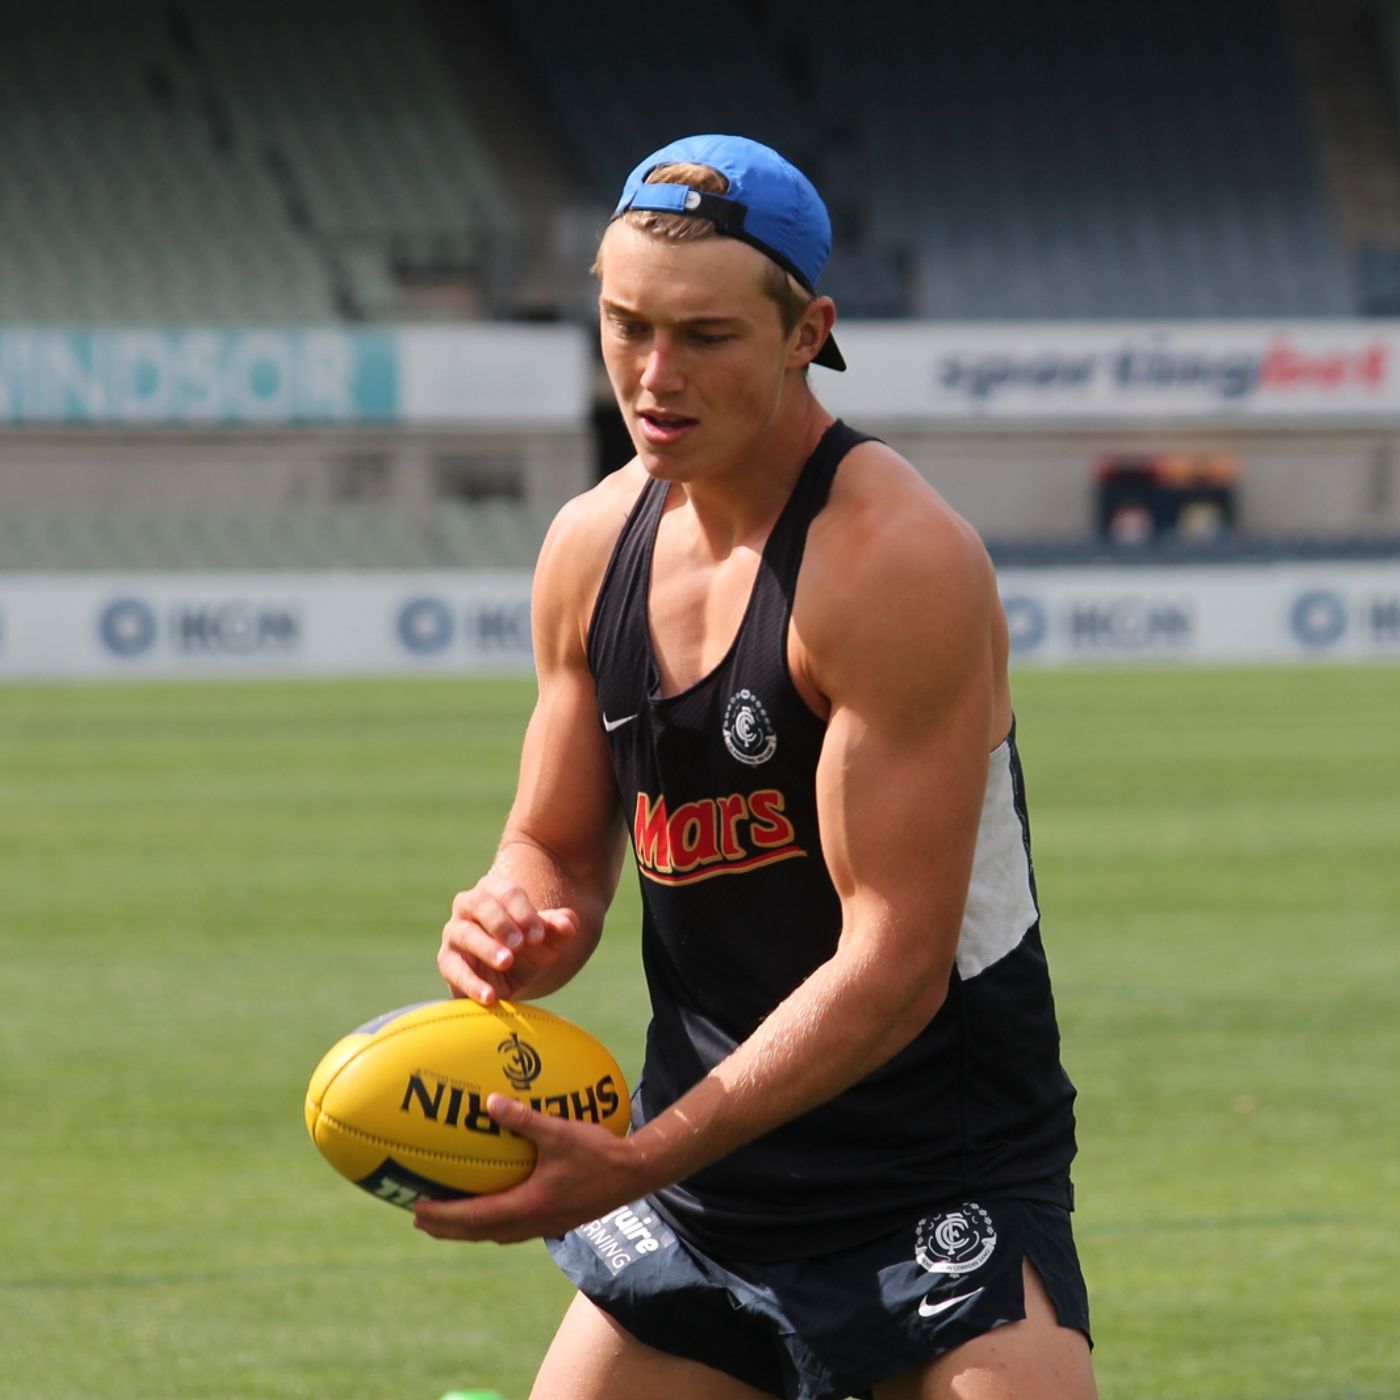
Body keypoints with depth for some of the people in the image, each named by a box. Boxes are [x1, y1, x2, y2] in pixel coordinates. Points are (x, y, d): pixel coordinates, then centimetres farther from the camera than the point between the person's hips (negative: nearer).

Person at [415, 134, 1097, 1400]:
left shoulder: (896, 559, -19)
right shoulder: (594, 545, 4)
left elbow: (897, 965, -23)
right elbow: (558, 850, 15)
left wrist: (637, 1165, -26)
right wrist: (520, 924, -11)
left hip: (940, 1192, -6)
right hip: (696, 1186, 6)